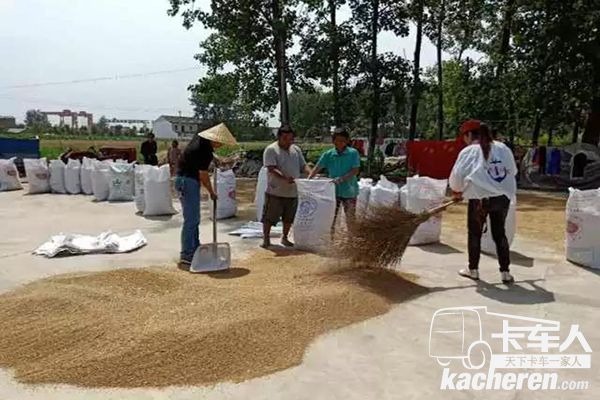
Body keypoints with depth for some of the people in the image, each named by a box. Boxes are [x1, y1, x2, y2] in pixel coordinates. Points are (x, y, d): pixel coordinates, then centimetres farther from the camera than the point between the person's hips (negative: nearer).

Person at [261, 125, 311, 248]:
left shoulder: (296, 149, 11)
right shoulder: (271, 149, -9)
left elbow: (303, 165, 13)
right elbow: (272, 169, -19)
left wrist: (311, 173, -8)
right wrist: (285, 178, -33)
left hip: (293, 191, 6)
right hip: (275, 192, -5)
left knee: (289, 218, 15)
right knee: (269, 217, 2)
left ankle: (285, 238, 32)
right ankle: (266, 239, 16)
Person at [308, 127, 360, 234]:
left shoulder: (353, 153, -6)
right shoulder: (328, 154, 0)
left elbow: (355, 170, -13)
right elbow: (317, 168, -5)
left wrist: (341, 179, -25)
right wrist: (308, 180, -21)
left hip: (349, 192, -2)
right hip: (333, 191, 2)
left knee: (351, 219, 9)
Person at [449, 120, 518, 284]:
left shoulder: (468, 151, -7)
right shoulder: (502, 147, 6)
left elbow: (457, 175, -9)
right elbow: (512, 170, 10)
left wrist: (457, 191, 8)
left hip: (480, 198, -4)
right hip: (503, 197, 4)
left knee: (475, 234, 12)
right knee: (500, 234, 15)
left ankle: (473, 270, 21)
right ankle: (505, 272, 16)